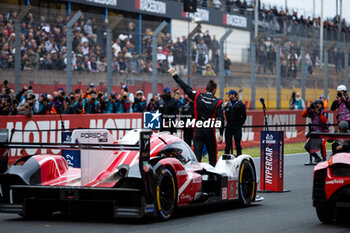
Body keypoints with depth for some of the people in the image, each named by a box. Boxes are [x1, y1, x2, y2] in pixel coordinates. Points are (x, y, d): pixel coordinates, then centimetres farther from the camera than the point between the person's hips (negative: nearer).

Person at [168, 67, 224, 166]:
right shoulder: (217, 102, -6)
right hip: (210, 132, -1)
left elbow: (185, 87, 4)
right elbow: (220, 118, -9)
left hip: (198, 131, 1)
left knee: (197, 154, -1)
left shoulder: (198, 97, -2)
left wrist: (174, 75, 14)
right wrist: (221, 134, -4)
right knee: (212, 155, 11)